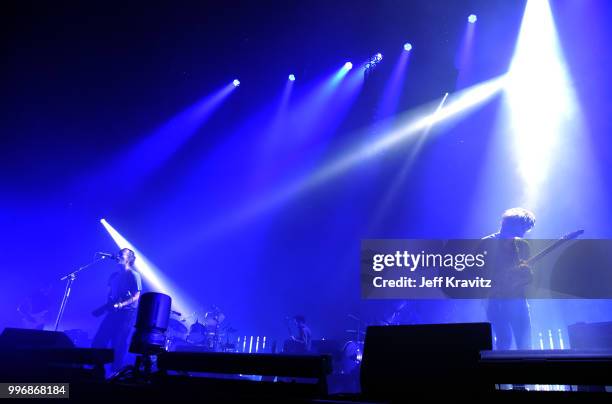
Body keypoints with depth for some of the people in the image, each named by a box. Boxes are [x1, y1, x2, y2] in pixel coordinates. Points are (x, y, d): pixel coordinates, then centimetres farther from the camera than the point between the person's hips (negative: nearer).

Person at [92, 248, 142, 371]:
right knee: (98, 341, 4)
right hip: (112, 313, 7)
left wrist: (121, 305, -25)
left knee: (118, 344, -5)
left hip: (126, 313, -7)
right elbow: (110, 295, 20)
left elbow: (136, 297, -13)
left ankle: (115, 372, 6)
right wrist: (105, 306, 4)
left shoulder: (134, 275, -7)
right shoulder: (114, 276, 15)